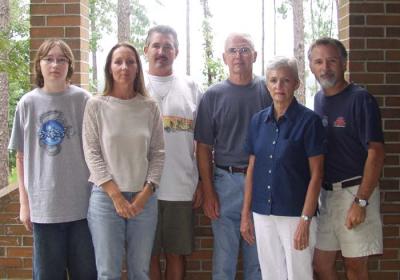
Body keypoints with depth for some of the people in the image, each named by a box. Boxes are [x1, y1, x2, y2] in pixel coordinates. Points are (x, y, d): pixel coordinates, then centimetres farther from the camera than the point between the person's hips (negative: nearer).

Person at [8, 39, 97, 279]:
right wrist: (24, 202, 6)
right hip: (43, 205, 1)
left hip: (83, 203, -1)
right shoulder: (28, 103, 3)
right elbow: (21, 157, 7)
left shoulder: (83, 100, -1)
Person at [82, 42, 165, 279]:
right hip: (106, 197, -2)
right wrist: (115, 195, -10)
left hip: (144, 198, 2)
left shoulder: (150, 107, 4)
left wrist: (146, 192, -6)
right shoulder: (96, 105, -1)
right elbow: (92, 153, -5)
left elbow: (158, 153, 4)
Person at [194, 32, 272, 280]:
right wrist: (208, 192, -2)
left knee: (258, 259, 11)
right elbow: (204, 148, 3)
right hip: (226, 181, 0)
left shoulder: (269, 91, 4)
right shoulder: (213, 96, 4)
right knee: (224, 259, 7)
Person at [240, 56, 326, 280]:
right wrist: (246, 213, 8)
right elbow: (252, 169, 11)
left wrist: (305, 220, -13)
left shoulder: (309, 120, -7)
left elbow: (316, 174, -8)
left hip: (295, 214, -4)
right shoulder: (258, 120, 7)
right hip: (262, 214, 4)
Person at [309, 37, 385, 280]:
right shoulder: (318, 100, 9)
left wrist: (361, 201, -19)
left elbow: (376, 152, -14)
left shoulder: (360, 99, -10)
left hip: (355, 191, -6)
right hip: (325, 193, 6)